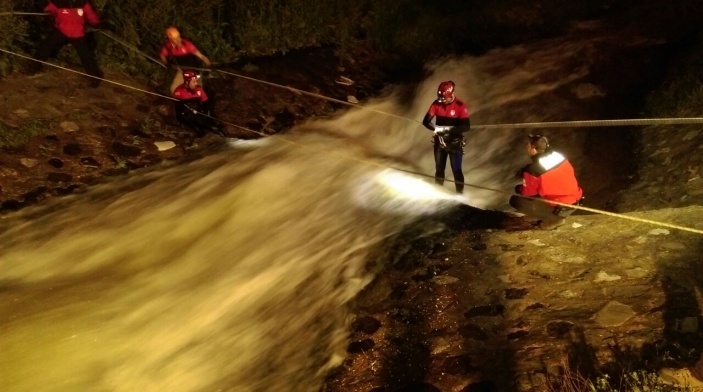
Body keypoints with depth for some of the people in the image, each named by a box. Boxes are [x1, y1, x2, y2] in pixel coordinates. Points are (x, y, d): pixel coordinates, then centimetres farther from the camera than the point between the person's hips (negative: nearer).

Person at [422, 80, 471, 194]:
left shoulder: (460, 106, -18)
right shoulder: (436, 103, -8)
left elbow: (466, 126, -25)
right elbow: (426, 121, -10)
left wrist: (448, 129, -34)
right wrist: (435, 128, -30)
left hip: (455, 143, -4)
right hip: (439, 141, 4)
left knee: (456, 170, 1)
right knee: (439, 168, 16)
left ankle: (460, 194, 15)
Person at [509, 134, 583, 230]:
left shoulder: (533, 170, -19)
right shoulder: (559, 157, 1)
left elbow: (527, 192, -6)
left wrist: (519, 189, 17)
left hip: (560, 207, -8)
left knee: (515, 200, 0)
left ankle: (554, 218, 1)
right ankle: (558, 216, 17)